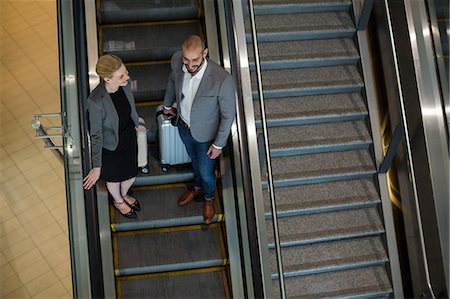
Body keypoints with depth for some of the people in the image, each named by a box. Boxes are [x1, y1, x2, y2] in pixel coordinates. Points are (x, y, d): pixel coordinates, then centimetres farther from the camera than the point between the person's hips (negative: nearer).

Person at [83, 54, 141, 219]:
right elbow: (96, 135, -25)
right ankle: (118, 201, 59)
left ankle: (124, 195, 63)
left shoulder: (125, 83, -20)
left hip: (129, 138, 5)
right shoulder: (96, 101, -38)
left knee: (131, 174, 28)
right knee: (114, 177, 26)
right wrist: (97, 166, -17)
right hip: (111, 145, -5)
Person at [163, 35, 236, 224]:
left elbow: (228, 114, -23)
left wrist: (219, 144, -13)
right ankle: (198, 188, 62)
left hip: (205, 133, -4)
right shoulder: (177, 60, -25)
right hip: (183, 125, 4)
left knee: (206, 171, 20)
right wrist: (168, 104, 17)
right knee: (194, 160, 32)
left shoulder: (223, 80, -40)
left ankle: (209, 198, 54)